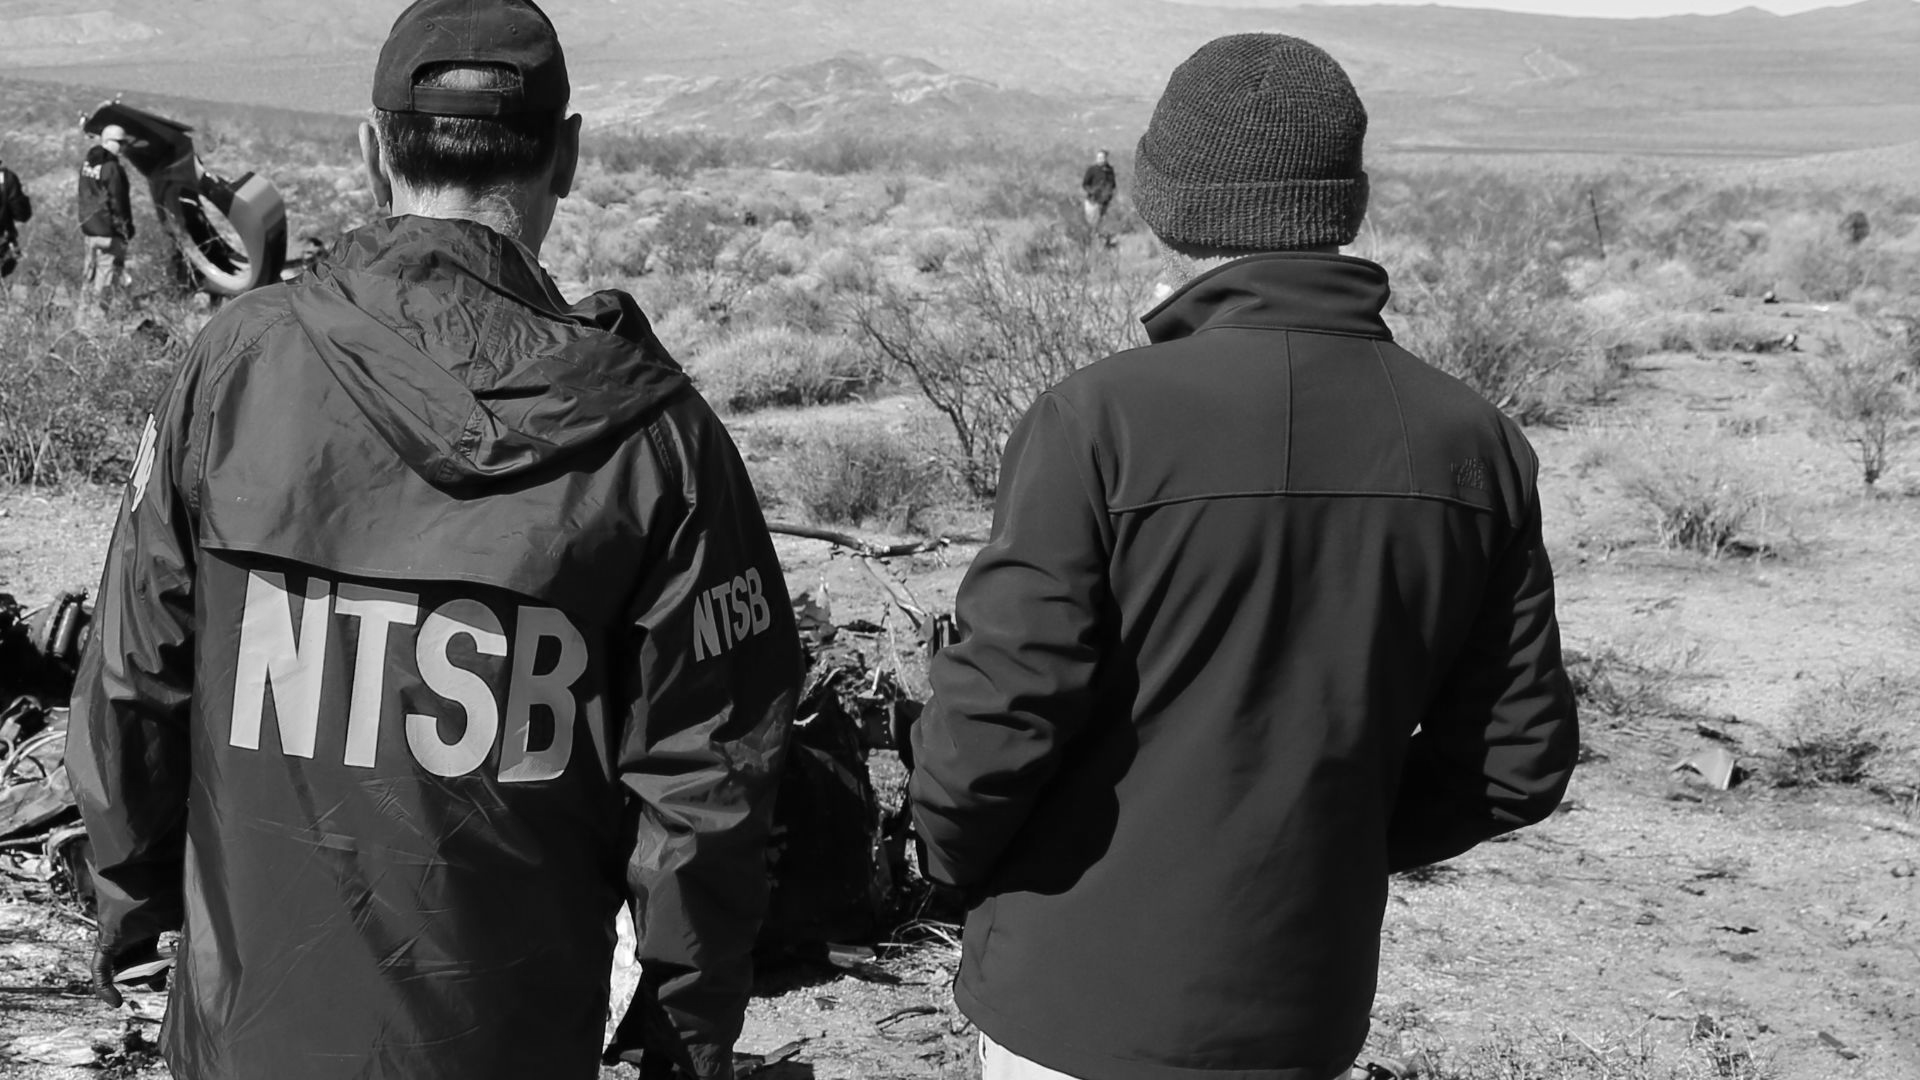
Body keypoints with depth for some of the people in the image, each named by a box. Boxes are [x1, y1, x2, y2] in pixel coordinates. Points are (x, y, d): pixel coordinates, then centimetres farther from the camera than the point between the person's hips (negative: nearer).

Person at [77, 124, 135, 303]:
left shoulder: (86, 164, 7)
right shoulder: (112, 168, -21)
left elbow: (84, 196, 16)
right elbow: (118, 201, -18)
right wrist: (126, 227, -10)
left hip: (88, 226, 9)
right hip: (107, 230, -9)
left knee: (91, 266, 21)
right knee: (106, 268, 1)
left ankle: (85, 298, 30)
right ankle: (97, 303, 5)